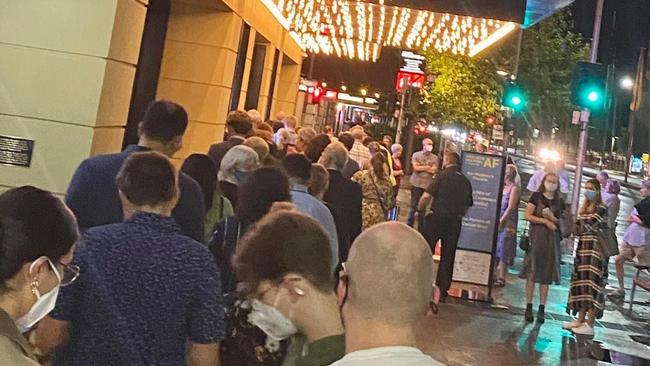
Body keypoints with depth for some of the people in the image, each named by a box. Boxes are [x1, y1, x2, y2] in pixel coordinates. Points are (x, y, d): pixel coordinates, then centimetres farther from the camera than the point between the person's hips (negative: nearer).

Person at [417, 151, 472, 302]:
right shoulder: (466, 181, 9)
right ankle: (443, 290, 13)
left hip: (437, 218, -4)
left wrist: (419, 210, 1)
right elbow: (467, 205, 11)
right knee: (448, 257, 10)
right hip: (455, 222, 4)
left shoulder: (442, 175, -6)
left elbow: (427, 196, -14)